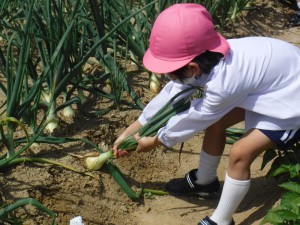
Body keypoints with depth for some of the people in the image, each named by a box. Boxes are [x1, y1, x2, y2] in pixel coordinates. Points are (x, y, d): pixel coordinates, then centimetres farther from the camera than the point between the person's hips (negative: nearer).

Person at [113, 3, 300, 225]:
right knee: (216, 122, 9)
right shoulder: (207, 57, -14)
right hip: (278, 76, 8)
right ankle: (204, 181, 32)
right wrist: (130, 131, 5)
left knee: (240, 153, -14)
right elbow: (170, 95, -2)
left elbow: (194, 118, -20)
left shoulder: (223, 84, -37)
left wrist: (154, 141, -3)